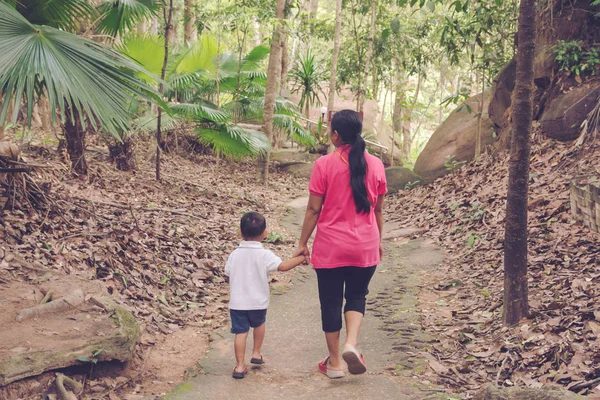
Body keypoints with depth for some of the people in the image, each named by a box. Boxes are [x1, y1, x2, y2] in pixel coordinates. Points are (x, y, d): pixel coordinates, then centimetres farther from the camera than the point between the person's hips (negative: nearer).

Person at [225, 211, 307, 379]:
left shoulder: (234, 255, -2)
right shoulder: (265, 255, -13)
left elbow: (229, 275, 4)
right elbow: (283, 266, -23)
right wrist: (301, 258, -10)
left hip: (237, 302, 1)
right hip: (258, 302, -1)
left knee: (240, 332, 4)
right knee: (259, 324, 26)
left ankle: (240, 365, 2)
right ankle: (256, 353, 36)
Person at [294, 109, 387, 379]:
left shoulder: (324, 165, -10)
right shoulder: (375, 165, -2)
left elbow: (313, 210, -8)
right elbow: (378, 209, 5)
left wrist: (303, 243, 2)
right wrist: (378, 241, 18)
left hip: (330, 247, -2)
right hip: (365, 247, 2)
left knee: (331, 301, 12)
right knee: (357, 295, 20)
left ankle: (334, 362, 20)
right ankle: (351, 344, -3)